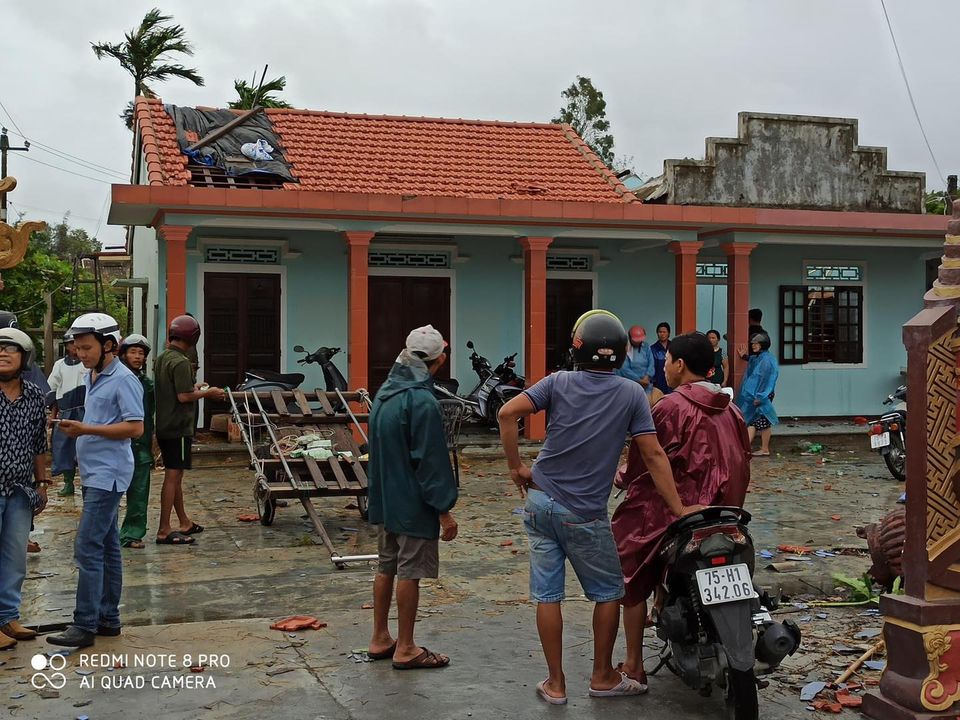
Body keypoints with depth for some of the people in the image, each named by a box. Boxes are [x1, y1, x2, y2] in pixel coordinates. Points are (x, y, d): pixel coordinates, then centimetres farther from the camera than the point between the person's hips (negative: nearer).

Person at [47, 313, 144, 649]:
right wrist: (75, 427, 7)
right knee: (107, 547, 14)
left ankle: (85, 625, -6)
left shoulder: (123, 380, -13)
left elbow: (135, 427, -19)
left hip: (108, 474, -9)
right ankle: (108, 618, 21)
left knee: (88, 548, -10)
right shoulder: (91, 377, 15)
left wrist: (86, 429, -20)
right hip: (94, 473, 9)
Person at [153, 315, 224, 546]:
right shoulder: (181, 362, -17)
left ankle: (185, 523, 28)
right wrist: (207, 393, -8)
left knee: (175, 475, 16)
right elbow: (184, 396, -22)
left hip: (164, 426, 10)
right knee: (173, 476, -7)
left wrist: (194, 387, 20)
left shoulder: (161, 358, 12)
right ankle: (164, 531, -5)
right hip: (178, 427, -10)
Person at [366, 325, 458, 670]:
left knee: (386, 568, 16)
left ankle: (380, 639, 26)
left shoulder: (385, 393, 8)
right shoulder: (423, 402, -20)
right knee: (410, 573, 1)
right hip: (413, 505, -9)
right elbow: (431, 461, -20)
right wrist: (444, 510, -15)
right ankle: (405, 649, 10)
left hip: (383, 500, 9)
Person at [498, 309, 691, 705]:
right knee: (609, 593, 16)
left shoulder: (559, 382, -1)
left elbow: (507, 413, -12)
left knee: (547, 595, 8)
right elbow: (653, 456, -7)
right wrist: (680, 509, -2)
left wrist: (516, 467, -2)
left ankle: (555, 683, 16)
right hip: (584, 515, -3)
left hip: (540, 502, 3)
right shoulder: (631, 393, -5)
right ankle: (603, 677, 25)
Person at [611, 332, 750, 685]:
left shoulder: (670, 408, -14)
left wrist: (623, 477, 11)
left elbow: (645, 460, -9)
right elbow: (741, 462, 10)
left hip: (672, 509, -7)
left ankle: (633, 666, 10)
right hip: (722, 512, 7)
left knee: (632, 578, 9)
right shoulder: (731, 410, 7)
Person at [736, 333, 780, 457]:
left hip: (760, 397, -8)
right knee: (751, 421, 6)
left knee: (762, 422, -2)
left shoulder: (767, 360, -14)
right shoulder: (754, 358, 12)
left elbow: (767, 380, -18)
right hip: (751, 396, 8)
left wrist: (760, 396, -20)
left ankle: (765, 449, 4)